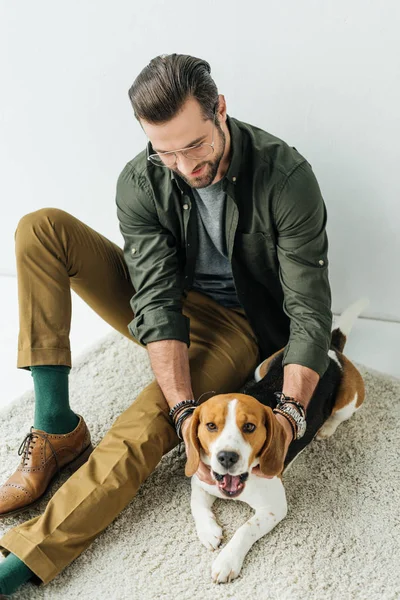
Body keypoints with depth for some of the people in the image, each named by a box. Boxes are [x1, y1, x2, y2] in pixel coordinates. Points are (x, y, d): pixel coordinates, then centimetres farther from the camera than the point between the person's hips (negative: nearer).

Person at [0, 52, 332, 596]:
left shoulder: (286, 176, -22)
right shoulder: (140, 183, -16)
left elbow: (310, 311, -22)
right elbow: (157, 299, -23)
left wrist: (288, 415, -37)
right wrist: (187, 413, -36)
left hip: (236, 324, -3)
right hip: (162, 310, 4)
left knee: (143, 429, -33)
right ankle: (57, 430, -18)